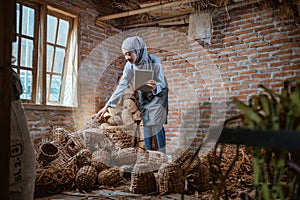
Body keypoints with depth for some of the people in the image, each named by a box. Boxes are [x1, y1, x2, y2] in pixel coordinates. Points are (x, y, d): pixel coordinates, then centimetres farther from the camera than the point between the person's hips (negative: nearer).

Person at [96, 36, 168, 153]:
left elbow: (161, 84, -24)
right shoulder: (129, 66, -18)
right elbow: (122, 85, -19)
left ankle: (162, 154, -3)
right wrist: (107, 106, -25)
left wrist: (155, 87, -50)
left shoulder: (153, 62, -29)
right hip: (144, 96, 4)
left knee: (156, 123, -12)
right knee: (146, 124, 1)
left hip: (158, 94, -4)